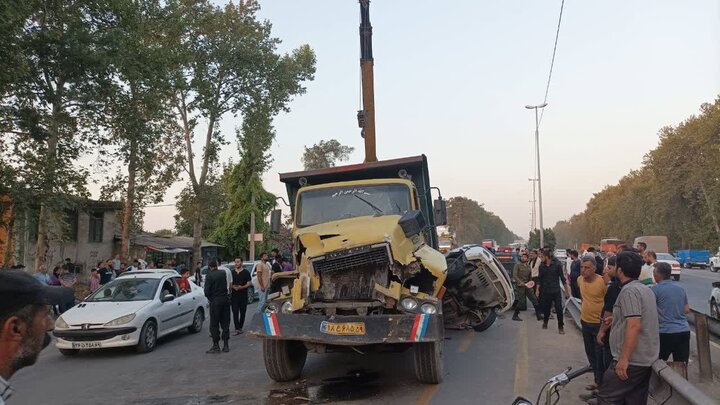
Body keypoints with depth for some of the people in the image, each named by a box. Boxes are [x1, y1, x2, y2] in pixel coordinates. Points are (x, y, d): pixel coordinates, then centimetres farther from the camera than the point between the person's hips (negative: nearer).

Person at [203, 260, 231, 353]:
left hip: (215, 301, -5)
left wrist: (210, 298, 3)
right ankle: (225, 345, 16)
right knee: (225, 323, 12)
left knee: (214, 324, 5)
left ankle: (216, 346, 6)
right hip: (225, 299, 5)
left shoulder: (209, 276, -12)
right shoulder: (223, 273, 2)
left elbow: (207, 292, -14)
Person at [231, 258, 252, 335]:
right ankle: (237, 329, -10)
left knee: (242, 312, 5)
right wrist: (233, 286, -10)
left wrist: (242, 287, -16)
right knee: (235, 312, -8)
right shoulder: (232, 273, 10)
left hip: (243, 295, -1)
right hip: (234, 295, 1)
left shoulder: (246, 272, 3)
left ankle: (240, 327, 18)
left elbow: (249, 283, 0)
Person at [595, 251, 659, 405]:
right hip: (647, 359, 10)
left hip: (632, 361, -10)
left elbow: (634, 326, -25)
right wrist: (616, 319, 39)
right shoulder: (646, 289, 14)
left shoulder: (629, 290, -16)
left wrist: (624, 359, -24)